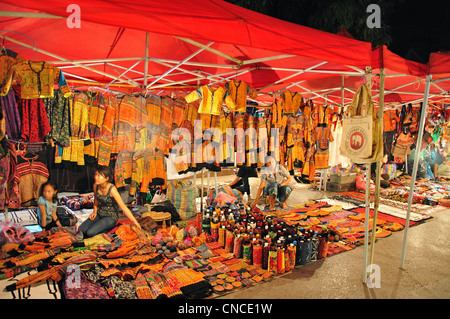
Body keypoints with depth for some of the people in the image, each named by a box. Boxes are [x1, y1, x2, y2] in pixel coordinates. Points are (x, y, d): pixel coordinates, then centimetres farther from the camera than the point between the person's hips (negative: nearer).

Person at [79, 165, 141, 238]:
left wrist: (136, 223, -27)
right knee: (81, 229, -9)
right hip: (99, 214, 7)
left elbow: (124, 208, -25)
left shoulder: (112, 189, -25)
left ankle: (109, 229, 2)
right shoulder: (95, 185, -6)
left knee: (90, 232, -22)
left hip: (111, 217, -6)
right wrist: (95, 212, 3)